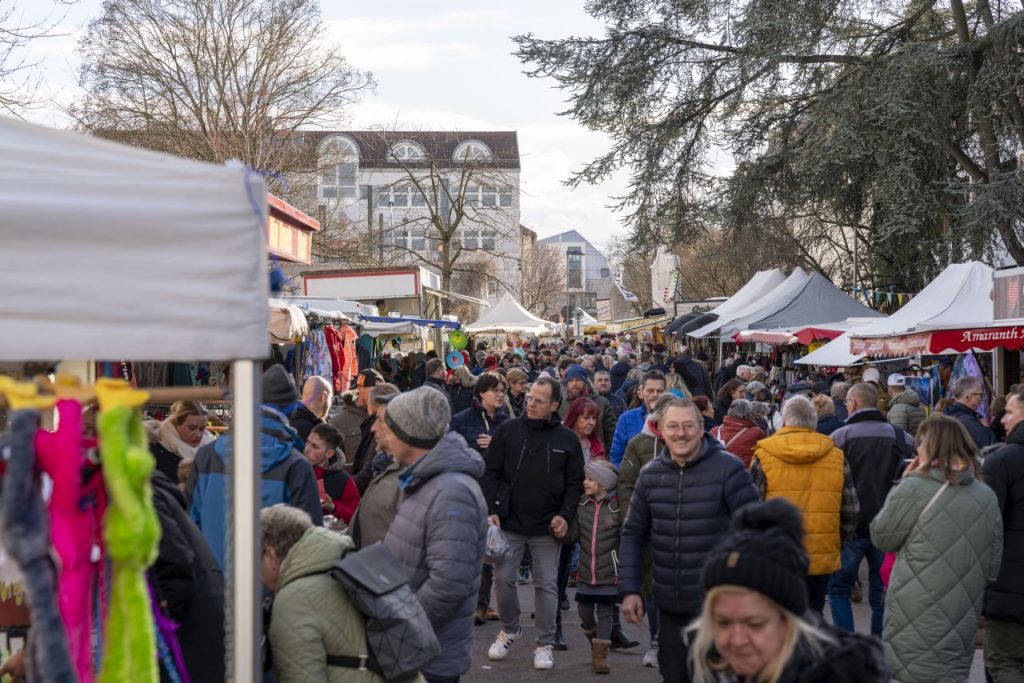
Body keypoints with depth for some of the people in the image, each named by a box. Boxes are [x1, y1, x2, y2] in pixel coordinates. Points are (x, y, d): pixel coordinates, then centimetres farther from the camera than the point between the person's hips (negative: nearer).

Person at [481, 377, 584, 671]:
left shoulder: (567, 439, -1)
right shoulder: (508, 430, -1)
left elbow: (575, 482, 3)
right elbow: (491, 473, 0)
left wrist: (565, 515, -10)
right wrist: (490, 510, -9)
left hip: (546, 527, -1)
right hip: (509, 522, 1)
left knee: (546, 585, 5)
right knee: (503, 579, 6)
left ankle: (545, 644, 16)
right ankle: (510, 629, 30)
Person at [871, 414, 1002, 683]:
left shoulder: (914, 489, -13)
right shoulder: (987, 497, 4)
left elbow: (880, 538, 0)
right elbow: (992, 568, 10)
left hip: (917, 622, -5)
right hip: (962, 624, 5)